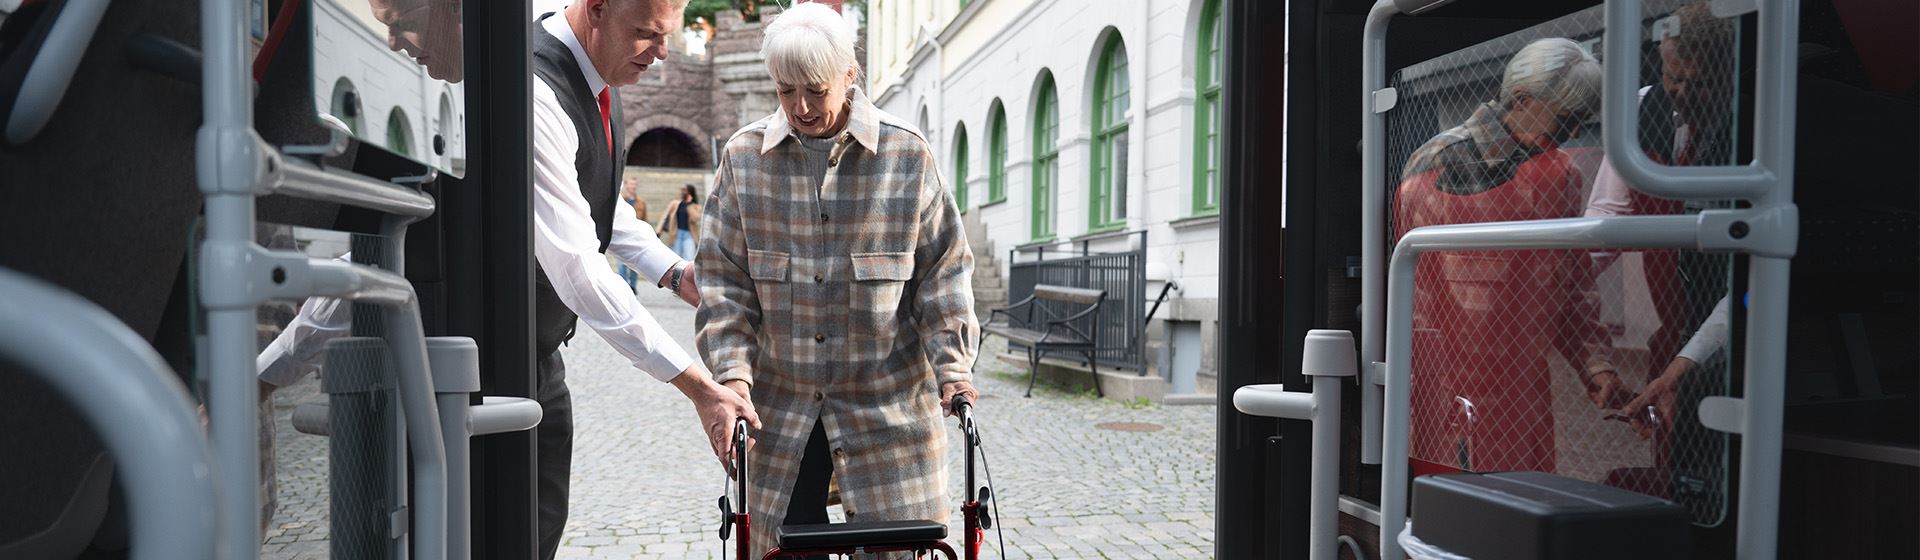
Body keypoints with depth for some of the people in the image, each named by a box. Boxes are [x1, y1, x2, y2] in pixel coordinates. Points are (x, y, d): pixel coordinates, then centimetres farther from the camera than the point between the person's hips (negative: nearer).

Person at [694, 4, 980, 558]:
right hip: (778, 403, 1)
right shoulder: (744, 156, 0)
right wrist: (732, 369, -8)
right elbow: (724, 276, 3)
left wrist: (953, 364, -6)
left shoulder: (906, 154, -3)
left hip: (888, 402, -1)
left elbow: (943, 267, 3)